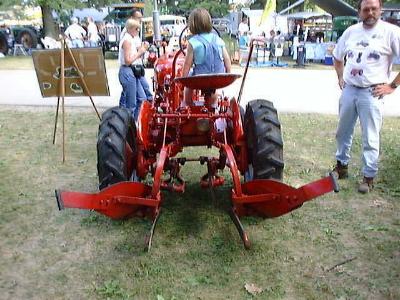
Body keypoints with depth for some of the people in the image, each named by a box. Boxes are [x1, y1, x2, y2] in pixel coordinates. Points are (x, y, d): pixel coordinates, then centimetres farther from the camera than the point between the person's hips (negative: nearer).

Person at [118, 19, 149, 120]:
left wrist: (140, 50, 6)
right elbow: (127, 61, -19)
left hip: (132, 72, 10)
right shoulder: (127, 40, -14)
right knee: (131, 104, -3)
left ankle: (134, 122, 21)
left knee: (141, 98, 13)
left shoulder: (130, 39, 15)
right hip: (127, 72, -10)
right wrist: (139, 52, -12)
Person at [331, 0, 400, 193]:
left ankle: (369, 177, 12)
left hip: (372, 93, -5)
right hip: (349, 90, 5)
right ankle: (341, 166, 32)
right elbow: (337, 56, 23)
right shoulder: (351, 31, 8)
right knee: (343, 132, 15)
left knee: (370, 139, 0)